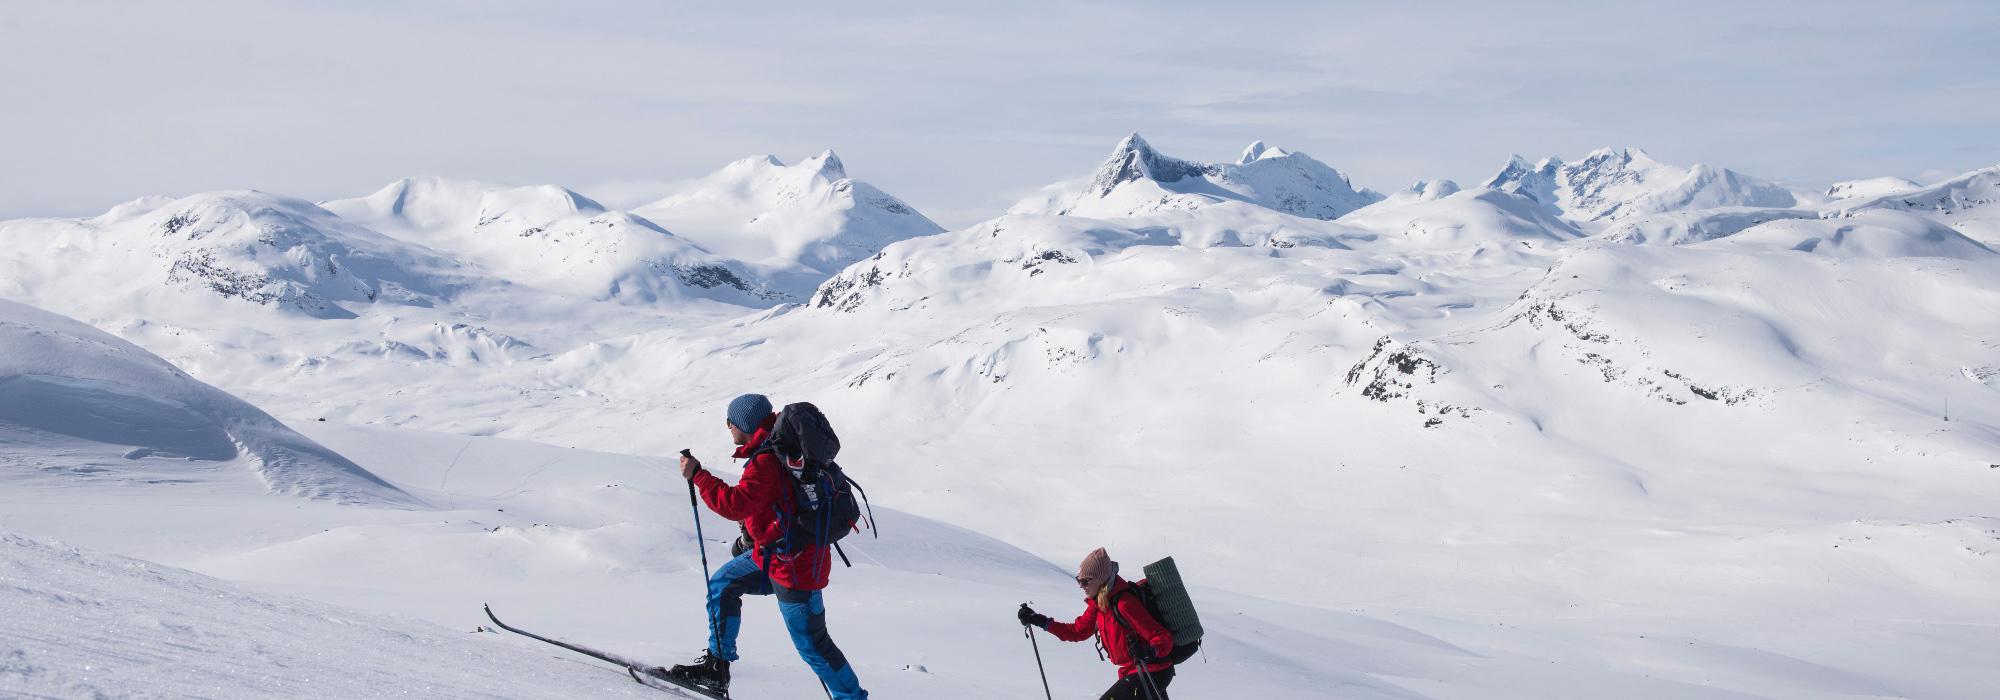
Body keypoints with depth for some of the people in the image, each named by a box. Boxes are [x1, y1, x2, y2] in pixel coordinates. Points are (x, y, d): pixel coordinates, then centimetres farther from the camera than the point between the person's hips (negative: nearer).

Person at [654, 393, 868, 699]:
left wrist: (697, 475, -23)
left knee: (811, 643, -3)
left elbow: (736, 504, -31)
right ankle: (716, 665, 23)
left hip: (792, 564, -10)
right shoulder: (779, 447, 8)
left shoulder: (766, 461, -23)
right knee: (722, 584, 18)